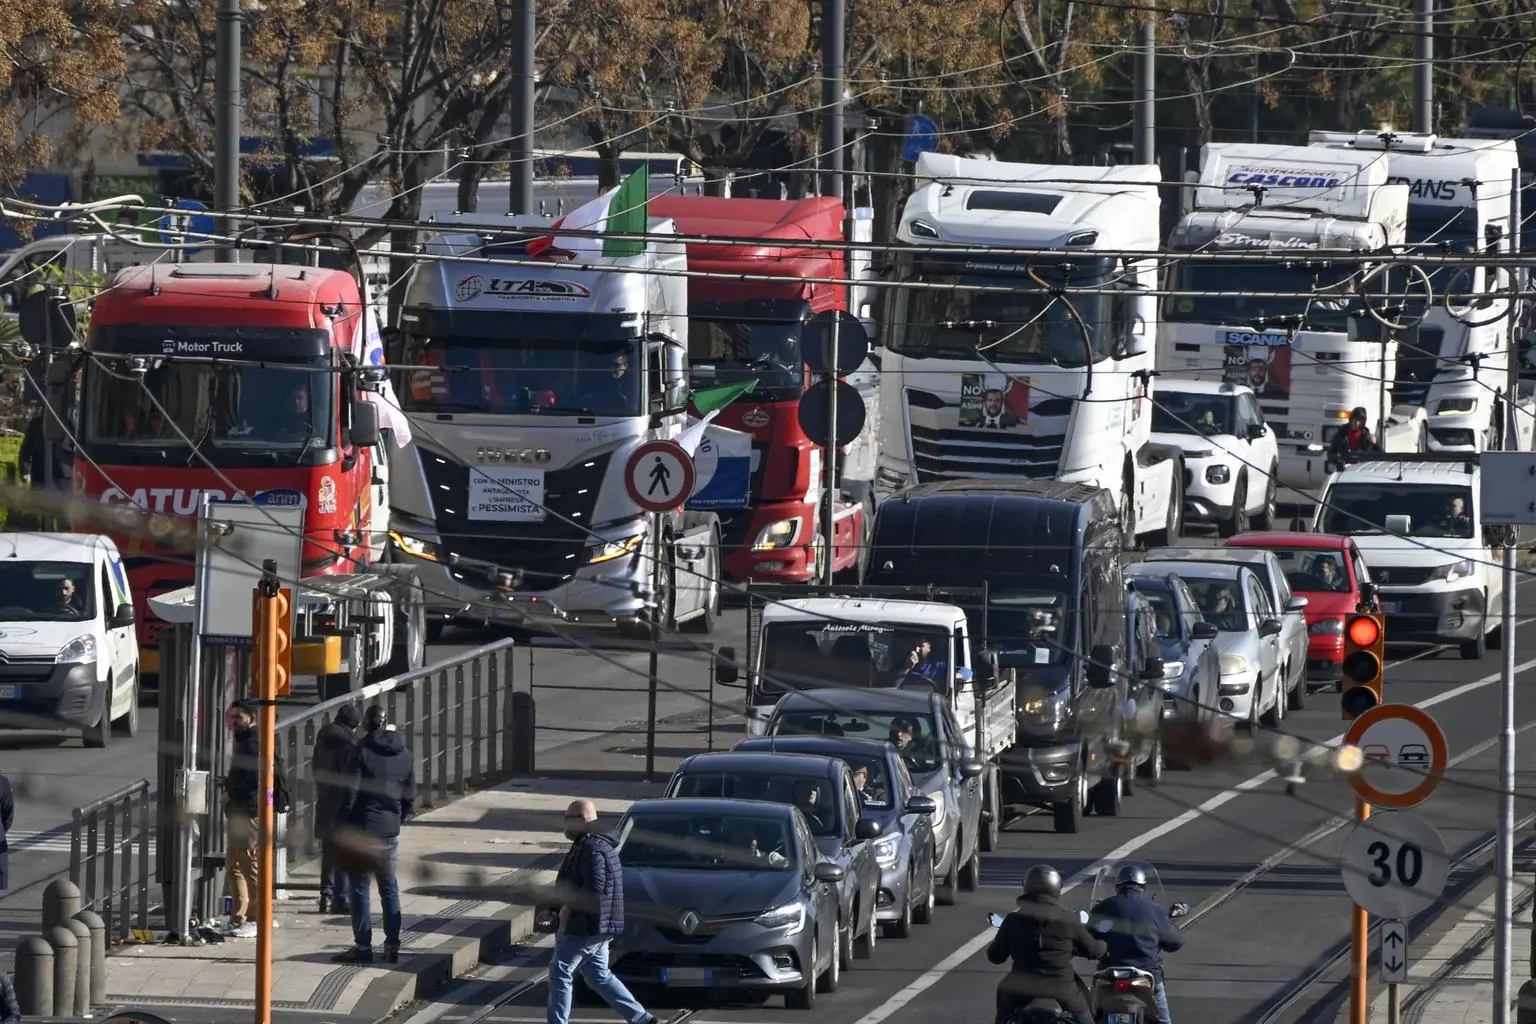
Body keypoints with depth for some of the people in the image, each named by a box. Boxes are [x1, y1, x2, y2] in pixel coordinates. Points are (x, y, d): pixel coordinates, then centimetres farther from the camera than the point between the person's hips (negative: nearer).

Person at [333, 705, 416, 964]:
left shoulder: (361, 751, -11)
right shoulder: (404, 755, 5)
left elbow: (350, 793, -14)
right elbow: (410, 797, 9)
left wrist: (341, 826, -7)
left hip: (361, 828, -5)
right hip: (389, 831, 5)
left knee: (359, 887, 1)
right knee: (389, 887, 13)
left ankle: (363, 946, -1)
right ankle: (392, 945, 14)